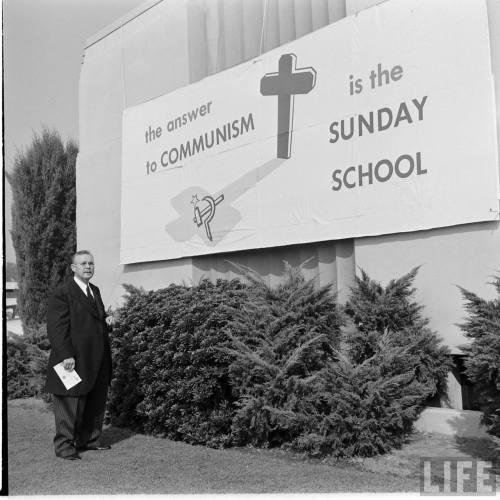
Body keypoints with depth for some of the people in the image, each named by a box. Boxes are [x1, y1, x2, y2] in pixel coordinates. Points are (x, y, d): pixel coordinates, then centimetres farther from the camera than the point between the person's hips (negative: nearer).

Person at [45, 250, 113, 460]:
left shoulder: (95, 291, 15)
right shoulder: (62, 293, -10)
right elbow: (56, 327, -16)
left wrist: (106, 320, 5)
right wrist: (66, 355, -22)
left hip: (97, 363, 8)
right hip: (74, 360, -8)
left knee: (96, 403, 14)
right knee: (70, 404, 2)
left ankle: (89, 439, 27)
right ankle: (64, 445, 14)